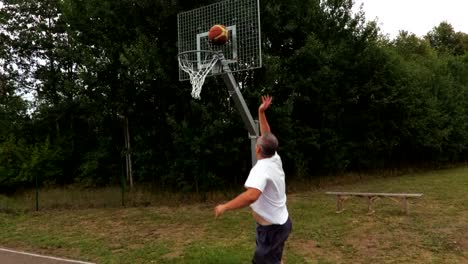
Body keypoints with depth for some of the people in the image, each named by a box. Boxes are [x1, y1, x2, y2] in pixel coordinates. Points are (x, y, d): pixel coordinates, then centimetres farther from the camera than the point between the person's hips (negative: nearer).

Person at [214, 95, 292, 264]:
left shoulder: (261, 168, -27)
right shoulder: (275, 159, -3)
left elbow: (251, 196, -44)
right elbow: (267, 137, 13)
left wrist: (225, 207, -34)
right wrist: (261, 112, 13)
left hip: (271, 227, -9)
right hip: (281, 222, 9)